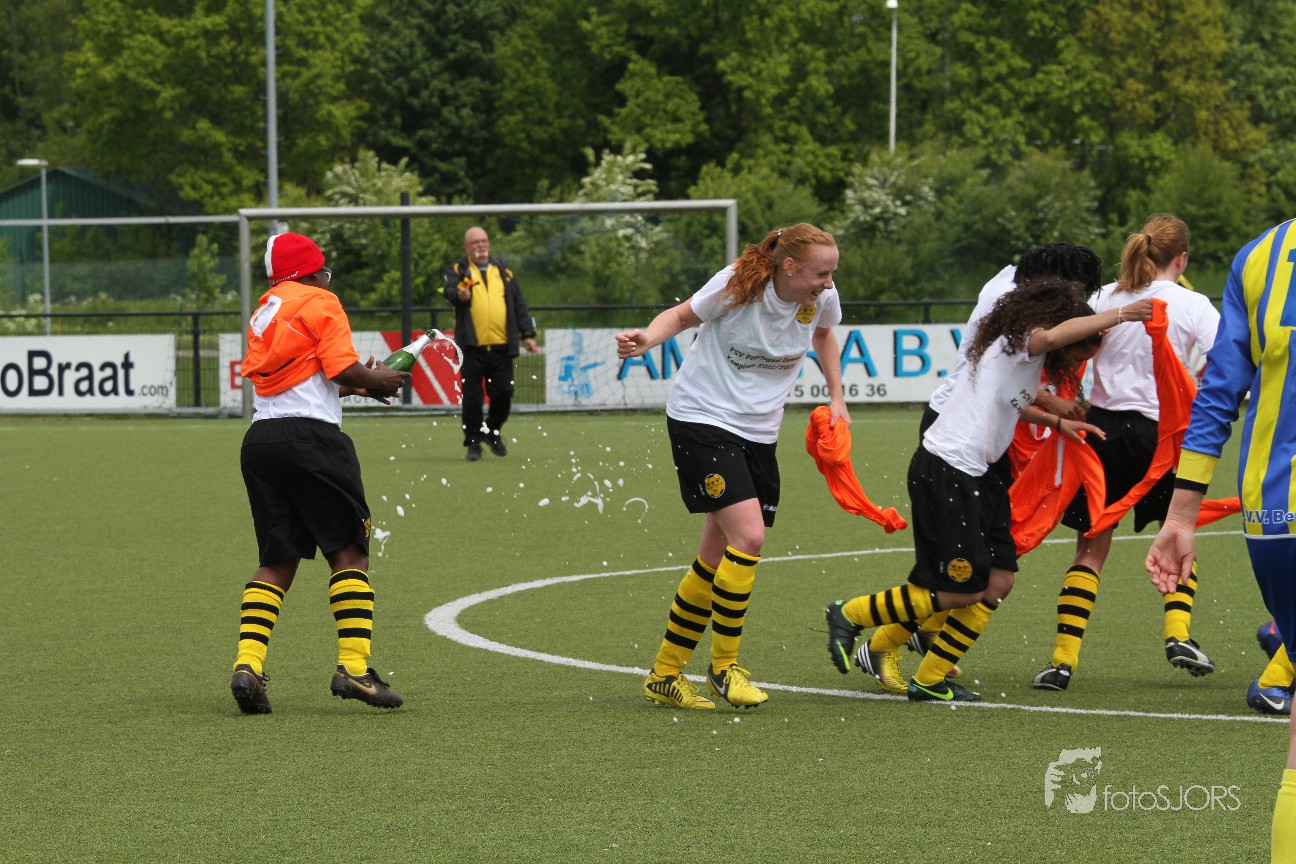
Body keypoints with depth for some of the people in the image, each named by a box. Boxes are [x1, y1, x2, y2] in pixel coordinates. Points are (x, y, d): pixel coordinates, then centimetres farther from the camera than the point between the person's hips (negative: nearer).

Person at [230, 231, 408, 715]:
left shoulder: (265, 311, 23)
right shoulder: (320, 302, -1)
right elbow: (342, 367, -10)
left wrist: (356, 386, 23)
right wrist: (375, 380, 9)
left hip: (260, 439, 7)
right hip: (311, 437, -7)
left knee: (277, 561, 10)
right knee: (348, 552, -1)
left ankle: (248, 663, -4)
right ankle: (353, 667, -8)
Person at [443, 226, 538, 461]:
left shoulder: (502, 270, 16)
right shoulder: (458, 269, 7)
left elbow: (518, 303, 17)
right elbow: (450, 290, -14)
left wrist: (527, 334, 9)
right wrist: (459, 294, -38)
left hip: (501, 345, 3)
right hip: (472, 346, -3)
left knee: (503, 393, 1)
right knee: (472, 397, -3)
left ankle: (493, 432, 25)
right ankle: (473, 442, 8)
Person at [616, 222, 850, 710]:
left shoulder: (822, 300, -3)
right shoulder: (736, 286, -18)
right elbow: (683, 315, -3)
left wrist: (836, 396, 16)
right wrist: (647, 339, -23)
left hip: (758, 432, 6)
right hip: (702, 418, -6)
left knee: (717, 556, 7)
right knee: (748, 535, -20)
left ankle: (664, 675, 18)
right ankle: (723, 665, -5)